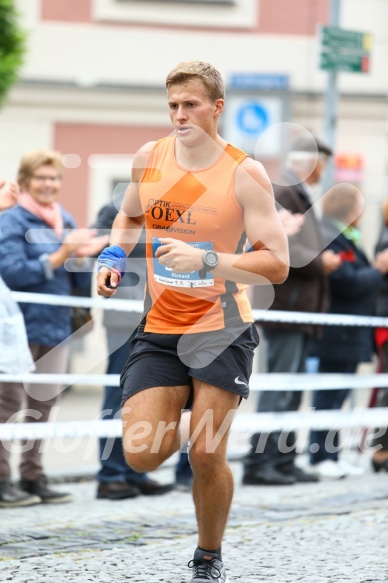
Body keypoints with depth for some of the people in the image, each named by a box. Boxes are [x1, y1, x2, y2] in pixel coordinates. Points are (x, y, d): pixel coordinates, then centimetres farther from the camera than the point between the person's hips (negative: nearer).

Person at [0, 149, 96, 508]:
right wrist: (58, 257, -21)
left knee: (43, 405, 10)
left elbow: (81, 282, 15)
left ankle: (33, 477, 17)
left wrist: (83, 256, -6)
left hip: (56, 326, 7)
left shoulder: (66, 222, 12)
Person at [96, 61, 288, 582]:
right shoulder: (149, 158, 1)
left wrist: (206, 260, -27)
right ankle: (184, 420, 28)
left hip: (221, 329, -3)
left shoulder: (245, 175, -12)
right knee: (141, 456, -8)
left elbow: (276, 265, -15)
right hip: (160, 329, 4)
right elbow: (130, 216, 23)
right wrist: (114, 255, 2)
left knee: (207, 458, -9)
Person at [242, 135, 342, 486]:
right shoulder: (284, 196, -12)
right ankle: (258, 464, -9)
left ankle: (284, 462, 17)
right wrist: (320, 261, -13)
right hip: (286, 308, -10)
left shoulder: (301, 198, 20)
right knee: (279, 391, -11)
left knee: (291, 392, 12)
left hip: (301, 309, 10)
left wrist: (323, 260, 7)